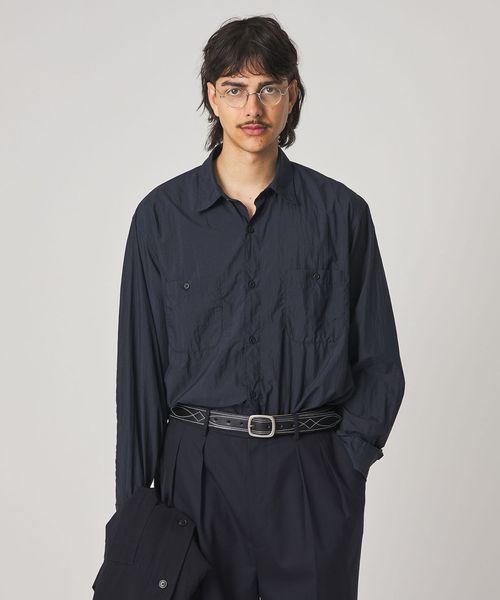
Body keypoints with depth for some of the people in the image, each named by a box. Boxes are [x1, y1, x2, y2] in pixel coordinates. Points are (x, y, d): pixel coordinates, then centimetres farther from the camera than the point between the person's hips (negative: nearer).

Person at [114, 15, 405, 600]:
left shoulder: (341, 212, 1)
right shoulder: (162, 215, 2)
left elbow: (379, 364, 4)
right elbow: (140, 366, 3)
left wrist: (346, 458, -7)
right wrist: (133, 500, 2)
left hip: (316, 470, 0)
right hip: (198, 468, 0)